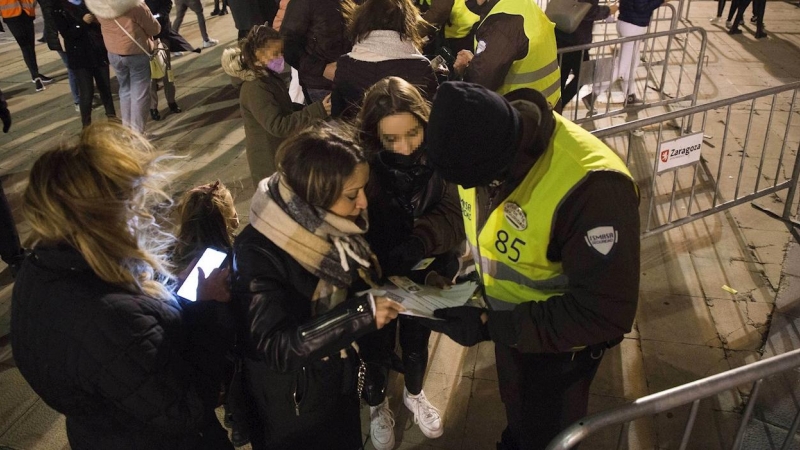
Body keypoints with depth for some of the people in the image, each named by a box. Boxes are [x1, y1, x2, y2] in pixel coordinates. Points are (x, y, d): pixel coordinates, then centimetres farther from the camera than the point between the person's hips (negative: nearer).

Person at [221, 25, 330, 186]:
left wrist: (309, 109, 1)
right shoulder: (255, 88, -27)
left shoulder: (269, 76, 5)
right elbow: (278, 125, -33)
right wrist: (316, 112, -36)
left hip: (283, 153, 10)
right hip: (271, 161, -10)